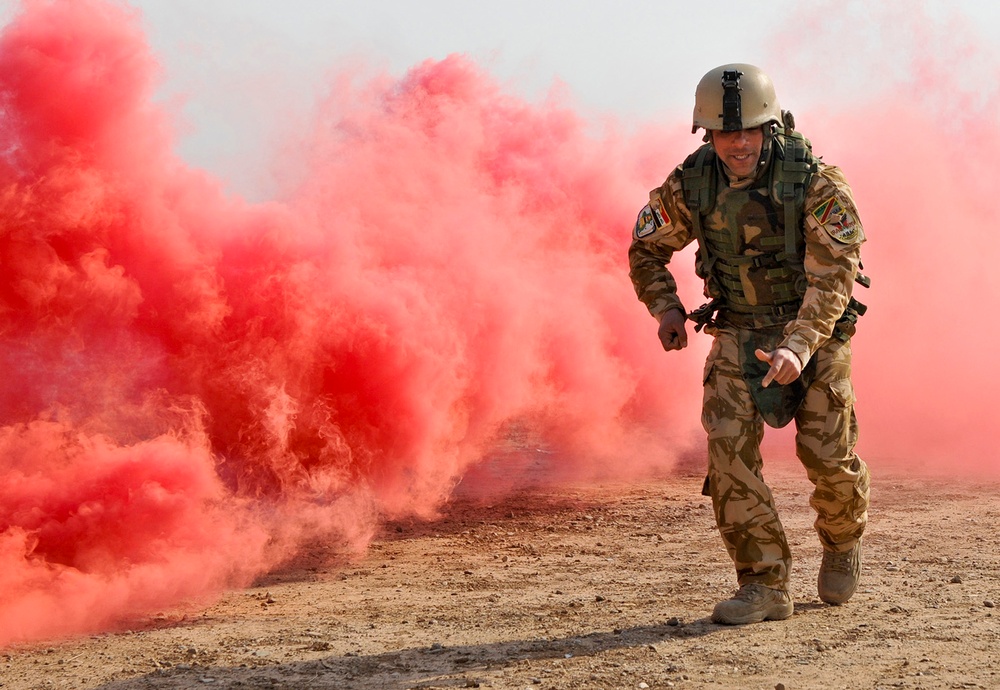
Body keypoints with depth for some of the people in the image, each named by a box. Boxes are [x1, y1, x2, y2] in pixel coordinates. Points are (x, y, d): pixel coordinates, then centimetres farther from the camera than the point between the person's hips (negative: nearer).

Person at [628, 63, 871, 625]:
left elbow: (832, 276, -24)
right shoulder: (690, 186, -11)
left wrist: (798, 348, -37)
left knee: (827, 453, -3)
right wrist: (666, 309, -7)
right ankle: (766, 586, -7)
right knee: (729, 446, -14)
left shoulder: (816, 181, -21)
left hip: (816, 328, -2)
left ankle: (843, 541, 32)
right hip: (739, 333, 2)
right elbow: (646, 249, 8)